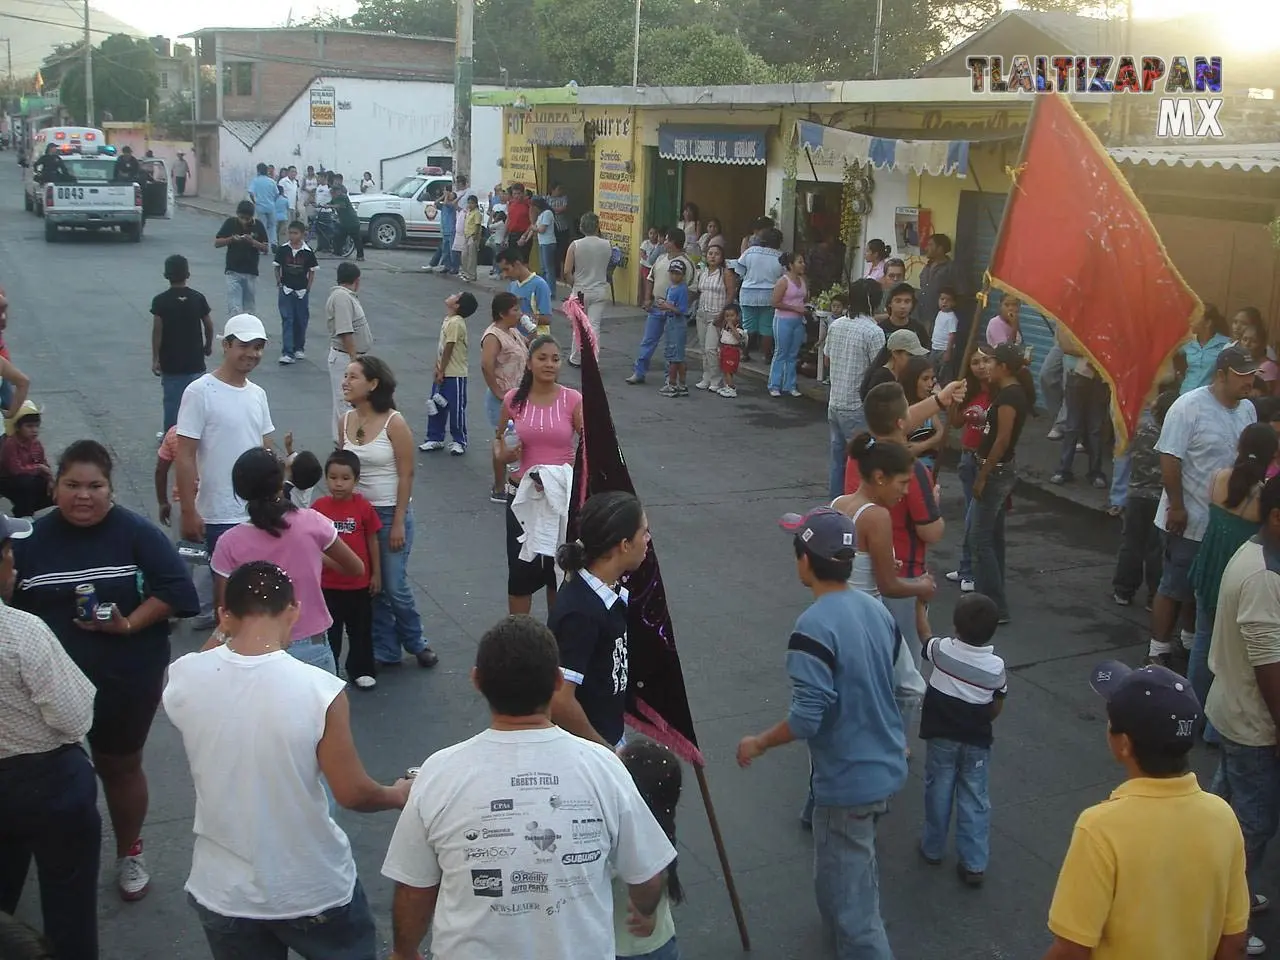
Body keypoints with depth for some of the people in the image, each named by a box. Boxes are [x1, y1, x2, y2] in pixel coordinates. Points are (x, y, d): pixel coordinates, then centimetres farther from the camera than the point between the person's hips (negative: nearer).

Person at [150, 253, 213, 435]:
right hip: (195, 361, 1)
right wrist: (208, 345, 18)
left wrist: (155, 359, -5)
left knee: (172, 400, 8)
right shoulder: (198, 298, -5)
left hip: (170, 362, -1)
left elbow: (157, 330, -11)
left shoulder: (160, 301, -9)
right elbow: (208, 325, 1)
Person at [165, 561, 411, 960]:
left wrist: (225, 631, 9)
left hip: (223, 893, 3)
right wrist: (398, 795, 4)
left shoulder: (183, 679, -15)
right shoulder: (319, 690, -25)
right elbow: (352, 793, -14)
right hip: (312, 891, -2)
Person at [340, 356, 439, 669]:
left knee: (395, 586, -1)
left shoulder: (394, 423, -13)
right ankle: (385, 652, 22)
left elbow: (406, 475, -12)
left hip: (390, 513, -5)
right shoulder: (346, 421, 2)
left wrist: (399, 522, -14)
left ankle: (416, 643, 22)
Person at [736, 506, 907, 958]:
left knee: (847, 895, 6)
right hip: (885, 767, 9)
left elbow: (807, 718, -28)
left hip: (848, 781, -9)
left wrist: (759, 743, -11)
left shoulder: (814, 627, -26)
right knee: (856, 870, 31)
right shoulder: (876, 609, 0)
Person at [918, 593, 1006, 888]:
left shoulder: (942, 650, -17)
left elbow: (924, 637, 6)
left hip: (941, 736, 0)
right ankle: (974, 863, 10)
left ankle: (932, 848, 30)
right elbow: (995, 710, -5)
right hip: (976, 741, 0)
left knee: (938, 791, 16)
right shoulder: (996, 666, -16)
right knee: (974, 799, 8)